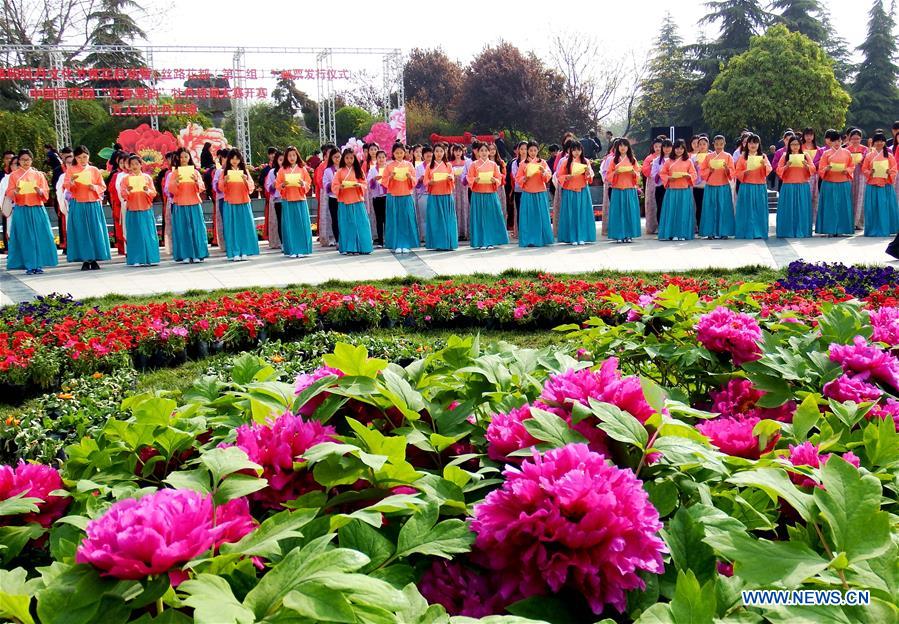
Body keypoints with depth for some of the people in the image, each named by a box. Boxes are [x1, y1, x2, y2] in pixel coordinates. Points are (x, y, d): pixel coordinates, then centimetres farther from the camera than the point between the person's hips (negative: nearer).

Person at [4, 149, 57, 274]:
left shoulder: (38, 174, 9)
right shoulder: (14, 175, 7)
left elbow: (46, 193, 5)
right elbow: (9, 194, 2)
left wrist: (40, 191, -17)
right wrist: (15, 192, -20)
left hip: (37, 210, 1)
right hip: (21, 211, -1)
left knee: (39, 237, -2)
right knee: (25, 238, -2)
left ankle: (38, 265, 4)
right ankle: (29, 266, 1)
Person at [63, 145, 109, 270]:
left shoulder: (94, 170, 10)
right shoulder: (71, 170, 7)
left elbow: (103, 186, 10)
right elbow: (66, 186, -4)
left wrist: (95, 187, -11)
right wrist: (71, 182, -26)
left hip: (93, 205, 1)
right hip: (78, 205, -1)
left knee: (95, 231, -1)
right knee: (81, 232, -2)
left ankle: (94, 259, 5)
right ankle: (85, 260, 1)